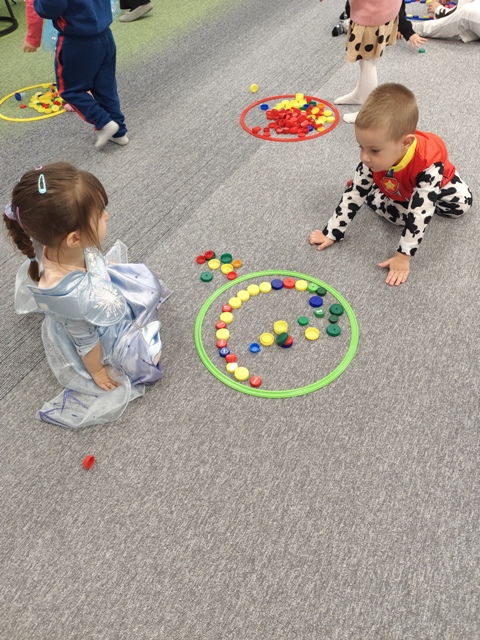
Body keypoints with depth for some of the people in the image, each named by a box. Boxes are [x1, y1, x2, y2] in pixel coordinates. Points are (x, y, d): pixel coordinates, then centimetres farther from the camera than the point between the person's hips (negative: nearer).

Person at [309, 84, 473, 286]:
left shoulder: (427, 163, -50)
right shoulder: (374, 160, -38)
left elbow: (419, 214, -48)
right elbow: (354, 194, -28)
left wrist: (403, 256, -48)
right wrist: (331, 233, -28)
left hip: (433, 182, -2)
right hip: (392, 187, 2)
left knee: (462, 203, -8)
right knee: (371, 198, -18)